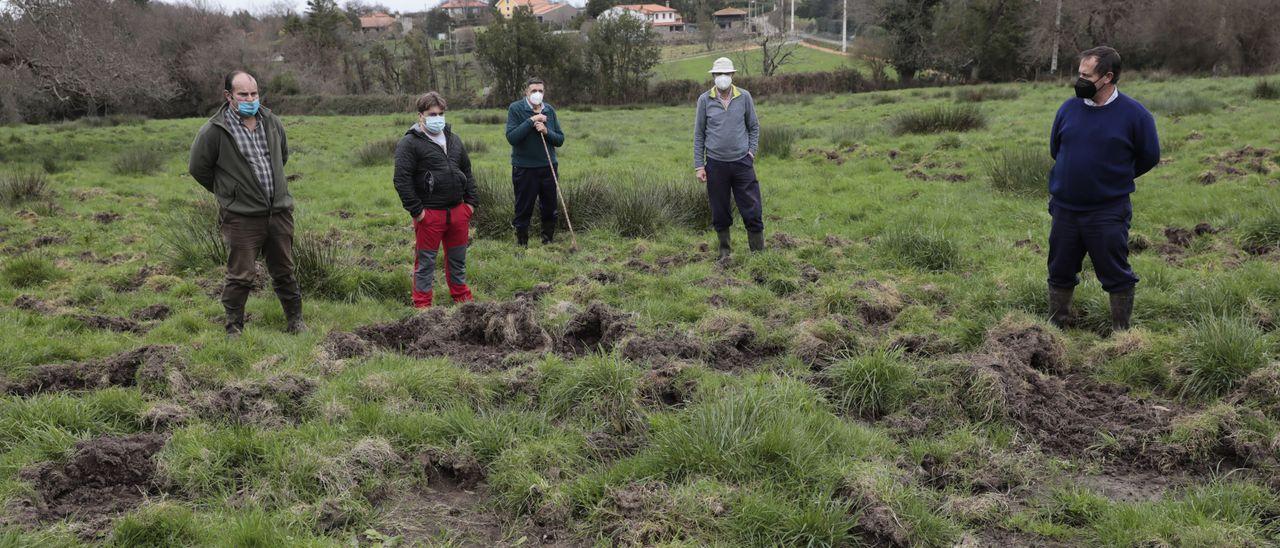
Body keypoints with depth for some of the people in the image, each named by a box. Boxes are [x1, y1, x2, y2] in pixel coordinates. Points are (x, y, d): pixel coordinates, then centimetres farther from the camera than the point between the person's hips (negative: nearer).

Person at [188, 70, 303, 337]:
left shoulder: (270, 121, 6)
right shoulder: (214, 130, -10)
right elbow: (198, 168, 1)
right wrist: (227, 191, 9)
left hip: (279, 211, 5)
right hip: (242, 216, -5)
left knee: (284, 271, 15)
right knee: (241, 275, -2)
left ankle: (295, 320, 28)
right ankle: (234, 329, 14)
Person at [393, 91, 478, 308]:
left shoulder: (453, 139, 14)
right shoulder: (410, 143, -9)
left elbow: (467, 171, 20)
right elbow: (401, 180, -14)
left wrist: (471, 201, 11)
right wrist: (416, 211, -15)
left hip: (458, 210, 6)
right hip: (429, 214, -6)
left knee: (457, 259, 17)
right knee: (425, 262, 3)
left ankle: (462, 297, 32)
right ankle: (422, 305, 13)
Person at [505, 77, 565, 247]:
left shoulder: (549, 110, 4)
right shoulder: (515, 109, -7)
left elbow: (560, 140, 5)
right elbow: (511, 137, -18)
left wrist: (546, 131, -14)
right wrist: (531, 121, -22)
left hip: (548, 167, 4)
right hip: (524, 169, -3)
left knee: (549, 209, 12)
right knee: (523, 210, 6)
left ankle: (548, 241, 27)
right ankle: (522, 244, 20)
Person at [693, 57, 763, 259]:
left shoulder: (744, 97, 1)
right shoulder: (705, 100, 0)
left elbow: (754, 127, 11)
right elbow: (699, 134, 4)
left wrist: (751, 151, -1)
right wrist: (699, 165, 0)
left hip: (742, 163, 0)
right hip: (715, 165, 0)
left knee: (752, 211, -1)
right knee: (720, 214, 8)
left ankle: (758, 252, 8)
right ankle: (724, 251, 23)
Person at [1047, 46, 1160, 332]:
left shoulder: (1134, 114, -9)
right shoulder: (1069, 108, 1)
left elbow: (1149, 157, 3)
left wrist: (1114, 179, 10)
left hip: (1108, 212, -4)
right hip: (1064, 209, 4)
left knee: (1116, 276, 4)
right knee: (1060, 273, 13)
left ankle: (1121, 333, 18)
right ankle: (1055, 327, 27)